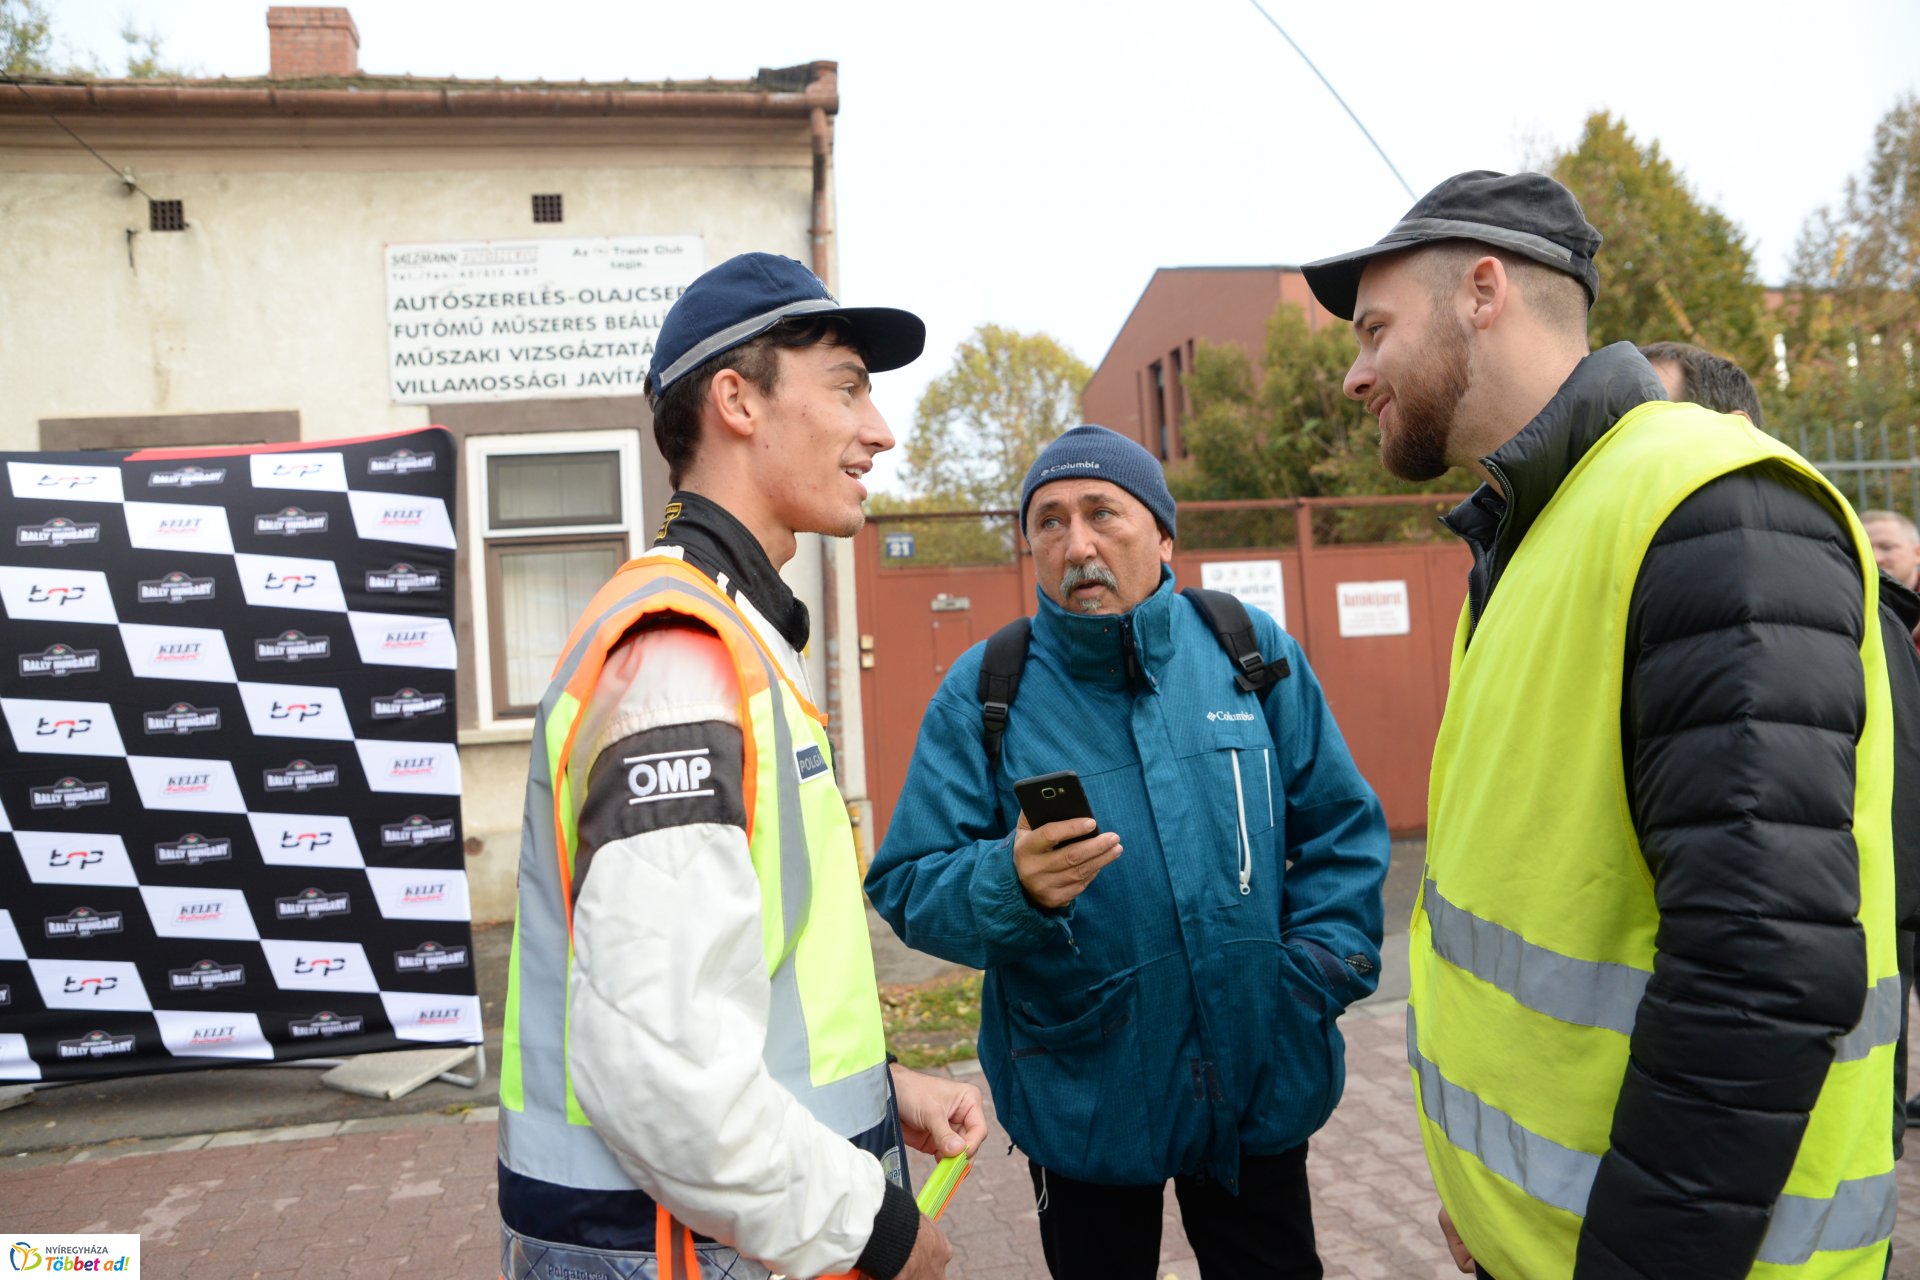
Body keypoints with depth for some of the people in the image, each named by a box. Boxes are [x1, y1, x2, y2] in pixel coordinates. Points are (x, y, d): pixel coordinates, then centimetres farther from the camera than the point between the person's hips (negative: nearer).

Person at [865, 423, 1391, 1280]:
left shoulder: (1251, 650, -3)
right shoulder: (983, 691, -10)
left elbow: (1341, 831, 2)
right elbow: (906, 886, -13)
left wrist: (1315, 976, -9)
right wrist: (1012, 885, -32)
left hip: (1260, 1080, 2)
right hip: (1084, 1104, -1)